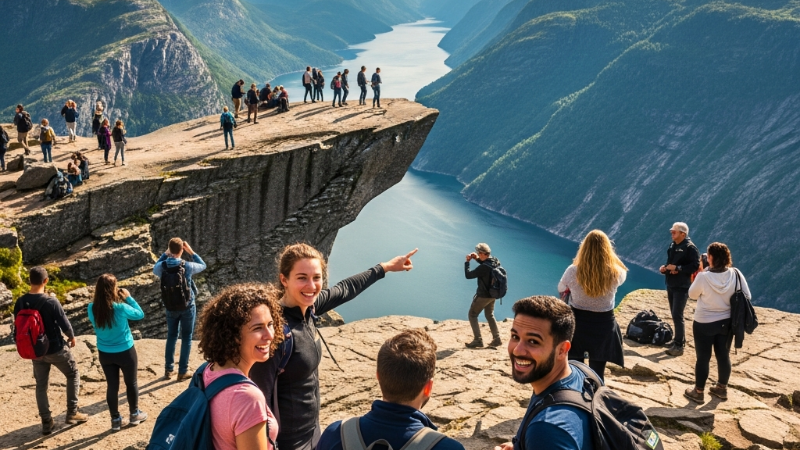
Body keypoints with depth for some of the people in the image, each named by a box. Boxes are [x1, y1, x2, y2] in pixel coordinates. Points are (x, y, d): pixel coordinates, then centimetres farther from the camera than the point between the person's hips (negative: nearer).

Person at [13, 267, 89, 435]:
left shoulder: (20, 302, -7)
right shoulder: (51, 301, -22)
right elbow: (64, 324, -16)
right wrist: (72, 337, 5)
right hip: (56, 349, -4)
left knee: (41, 385, 16)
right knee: (73, 375, 16)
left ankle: (46, 422, 19)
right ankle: (72, 413, 16)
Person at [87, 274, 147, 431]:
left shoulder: (92, 309, -12)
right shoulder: (121, 308, -26)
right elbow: (140, 314, -9)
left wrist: (120, 299, 1)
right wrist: (128, 297, -4)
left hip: (104, 353, 4)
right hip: (125, 352, -4)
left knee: (112, 385, 16)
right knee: (131, 383, 18)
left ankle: (115, 419, 27)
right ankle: (134, 414, 35)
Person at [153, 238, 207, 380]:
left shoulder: (162, 266, -14)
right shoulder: (187, 266, -21)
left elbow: (155, 269, 13)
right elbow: (203, 266, 0)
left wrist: (165, 254, 7)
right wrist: (191, 252, 0)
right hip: (188, 306, -3)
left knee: (171, 336, 18)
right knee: (186, 337, 9)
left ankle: (168, 369, 25)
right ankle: (183, 371, 13)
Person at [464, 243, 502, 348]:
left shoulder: (483, 267, -29)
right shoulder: (496, 261, -5)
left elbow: (468, 275, -21)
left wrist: (467, 262, -9)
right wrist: (477, 259, 9)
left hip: (483, 296, -8)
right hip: (492, 294, 8)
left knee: (472, 315, 6)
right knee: (490, 315, 23)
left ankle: (478, 340, 2)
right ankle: (497, 339, 23)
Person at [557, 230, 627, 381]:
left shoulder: (573, 271, -16)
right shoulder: (616, 274, -15)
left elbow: (561, 289, 6)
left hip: (577, 324, 0)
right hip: (603, 325, 0)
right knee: (597, 375, 11)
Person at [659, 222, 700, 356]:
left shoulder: (690, 248, -13)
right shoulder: (673, 246, 12)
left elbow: (695, 266, -20)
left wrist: (677, 268, -23)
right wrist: (664, 268, 2)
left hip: (682, 287, -9)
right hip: (671, 285, 9)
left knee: (677, 315, -11)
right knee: (675, 315, 15)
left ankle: (679, 346, -6)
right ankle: (680, 340, 27)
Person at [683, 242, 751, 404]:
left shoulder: (703, 277, -23)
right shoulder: (736, 274, -13)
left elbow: (692, 294, -5)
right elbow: (747, 297, -3)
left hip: (704, 323, -4)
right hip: (727, 322, 4)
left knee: (703, 358, 9)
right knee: (724, 356, 19)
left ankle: (698, 392, 20)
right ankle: (722, 388, 36)